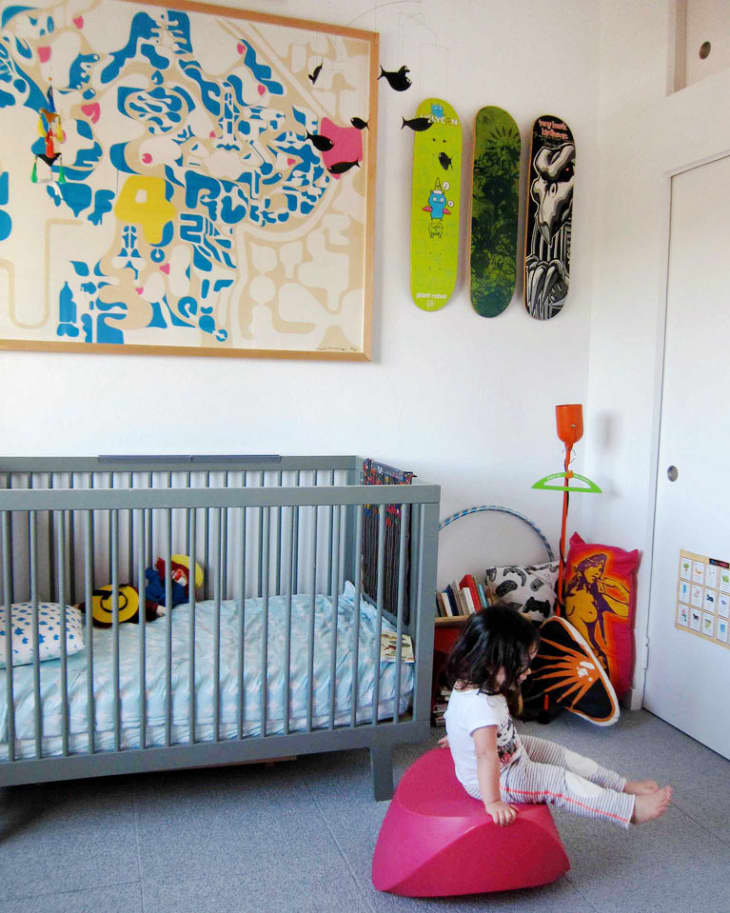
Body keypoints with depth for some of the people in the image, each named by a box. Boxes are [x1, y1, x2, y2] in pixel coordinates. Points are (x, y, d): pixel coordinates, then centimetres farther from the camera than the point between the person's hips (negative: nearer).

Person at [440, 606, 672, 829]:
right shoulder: (482, 705, -38)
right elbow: (487, 755, -41)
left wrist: (461, 736, 31)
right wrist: (492, 802, -38)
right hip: (496, 779, -10)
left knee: (559, 754, 11)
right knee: (561, 782, -9)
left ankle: (624, 786, 20)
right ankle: (632, 809, -2)